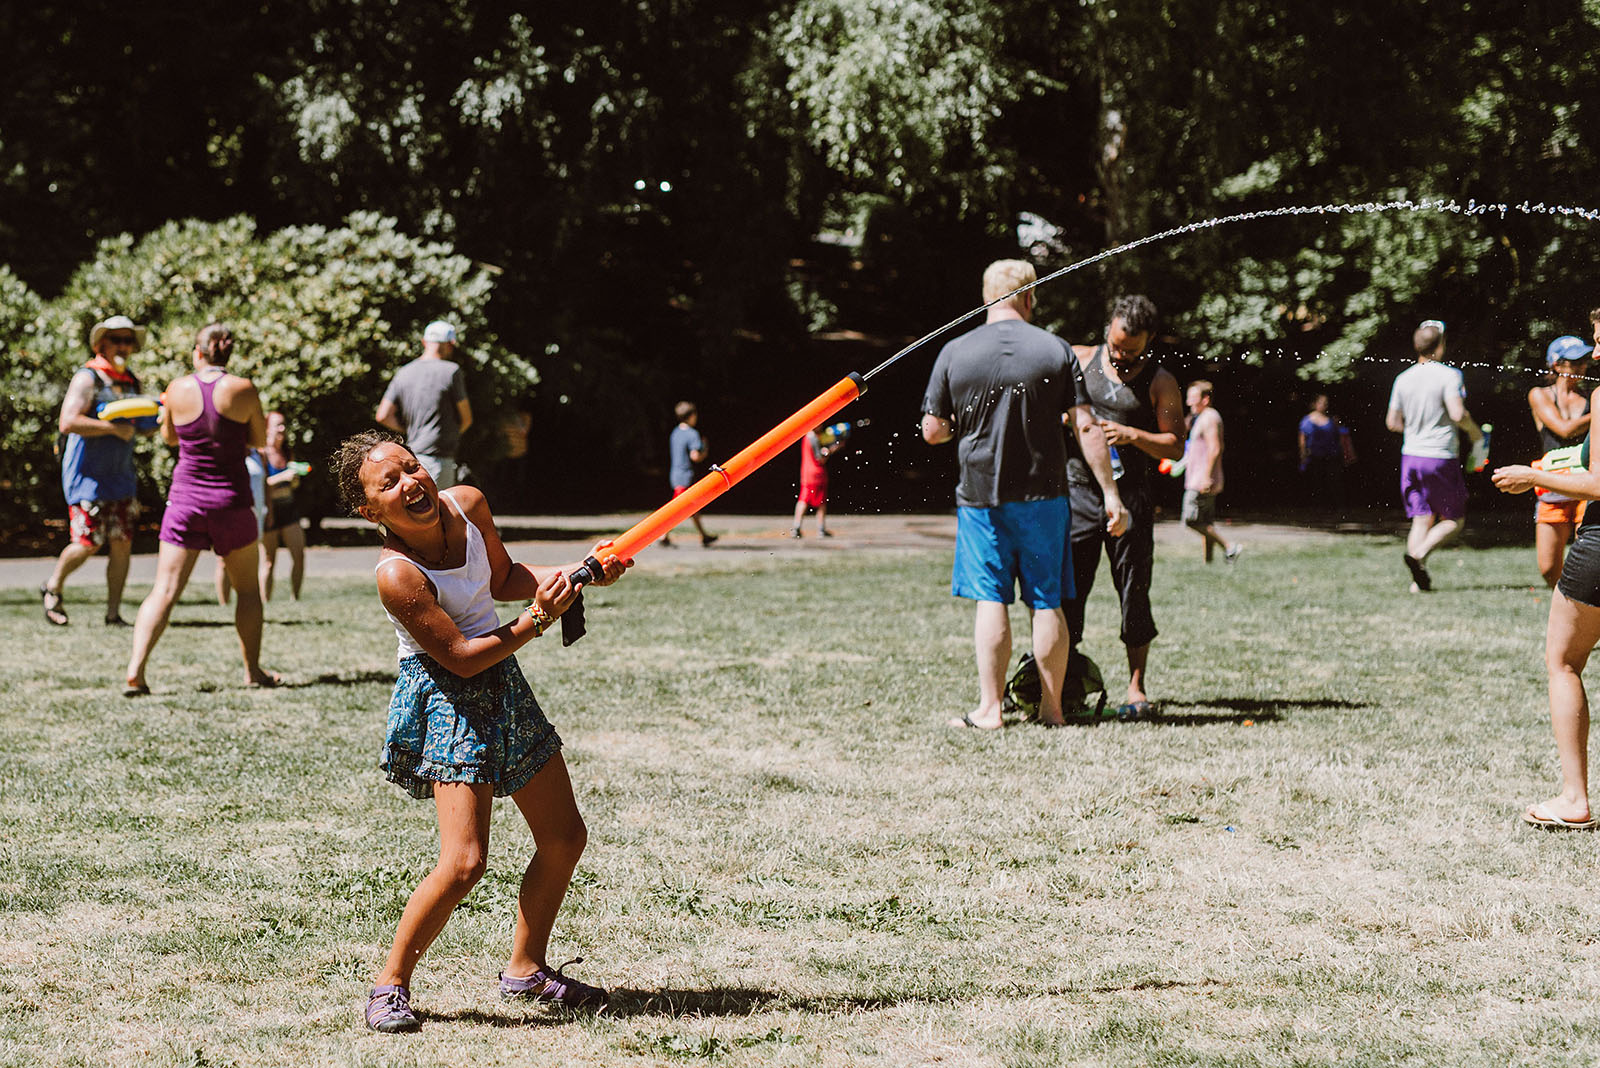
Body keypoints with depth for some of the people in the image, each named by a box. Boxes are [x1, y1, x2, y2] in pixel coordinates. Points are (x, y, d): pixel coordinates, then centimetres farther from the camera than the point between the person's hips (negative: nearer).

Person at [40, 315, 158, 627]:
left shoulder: (131, 382, 13)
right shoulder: (87, 378, -10)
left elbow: (139, 426, 25)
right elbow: (68, 422, -23)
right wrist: (114, 428, -22)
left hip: (121, 476, 7)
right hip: (87, 475, -7)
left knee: (122, 544, 1)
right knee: (88, 543, -7)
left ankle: (113, 613, 8)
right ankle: (53, 588, 20)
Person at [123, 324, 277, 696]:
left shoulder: (178, 390, -3)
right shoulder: (243, 389, -8)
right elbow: (259, 440, 4)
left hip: (185, 498, 1)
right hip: (231, 499, -1)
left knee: (165, 590, -1)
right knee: (247, 588, 17)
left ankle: (135, 672, -14)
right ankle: (253, 670, 23)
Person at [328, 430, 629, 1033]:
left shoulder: (467, 503, -7)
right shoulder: (397, 575, -27)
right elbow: (461, 658, -22)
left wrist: (577, 574, -1)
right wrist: (536, 622, -26)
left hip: (502, 685, 8)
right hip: (446, 702, -8)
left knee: (564, 839, 14)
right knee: (463, 863, -19)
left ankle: (525, 970, 31)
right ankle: (390, 984, 1)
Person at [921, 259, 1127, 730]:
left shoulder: (954, 353, -3)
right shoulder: (1055, 350, -3)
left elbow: (932, 432, 0)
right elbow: (1086, 428, -6)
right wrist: (1111, 493, -2)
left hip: (981, 496, 0)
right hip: (1043, 496, 0)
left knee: (991, 599, 4)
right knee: (1047, 601, 7)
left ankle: (990, 708, 2)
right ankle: (1052, 706, 12)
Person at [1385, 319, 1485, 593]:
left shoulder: (1403, 378, 6)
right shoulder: (1449, 375, -11)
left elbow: (1392, 422, 11)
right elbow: (1458, 414, -22)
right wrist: (1475, 431, -3)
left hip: (1411, 456, 5)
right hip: (1441, 457, -5)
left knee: (1422, 520, 8)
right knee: (1454, 520, 7)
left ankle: (1418, 580, -2)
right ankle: (1418, 554, -17)